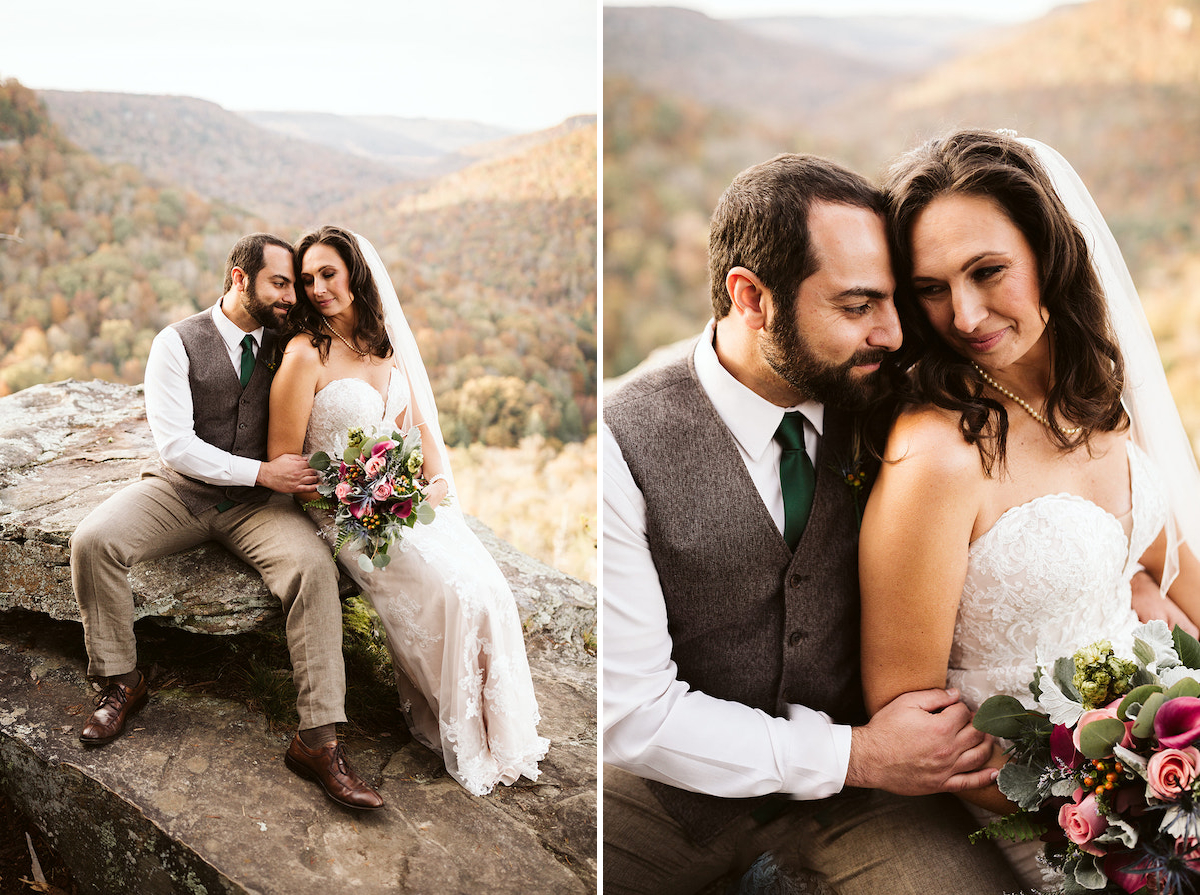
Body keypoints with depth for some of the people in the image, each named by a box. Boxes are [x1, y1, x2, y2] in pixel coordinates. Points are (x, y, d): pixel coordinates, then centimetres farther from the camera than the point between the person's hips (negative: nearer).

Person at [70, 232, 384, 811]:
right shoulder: (177, 343, -5)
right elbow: (175, 445, -13)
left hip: (257, 501, 1)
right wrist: (261, 472, -20)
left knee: (313, 564, -28)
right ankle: (121, 682, -2)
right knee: (92, 540, -26)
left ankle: (318, 740, -26)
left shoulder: (285, 345, 6)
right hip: (179, 488, -1)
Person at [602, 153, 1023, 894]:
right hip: (679, 781, -2)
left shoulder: (873, 416, -5)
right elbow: (633, 713, -18)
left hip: (857, 775, 3)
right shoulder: (622, 447, -19)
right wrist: (856, 756, -17)